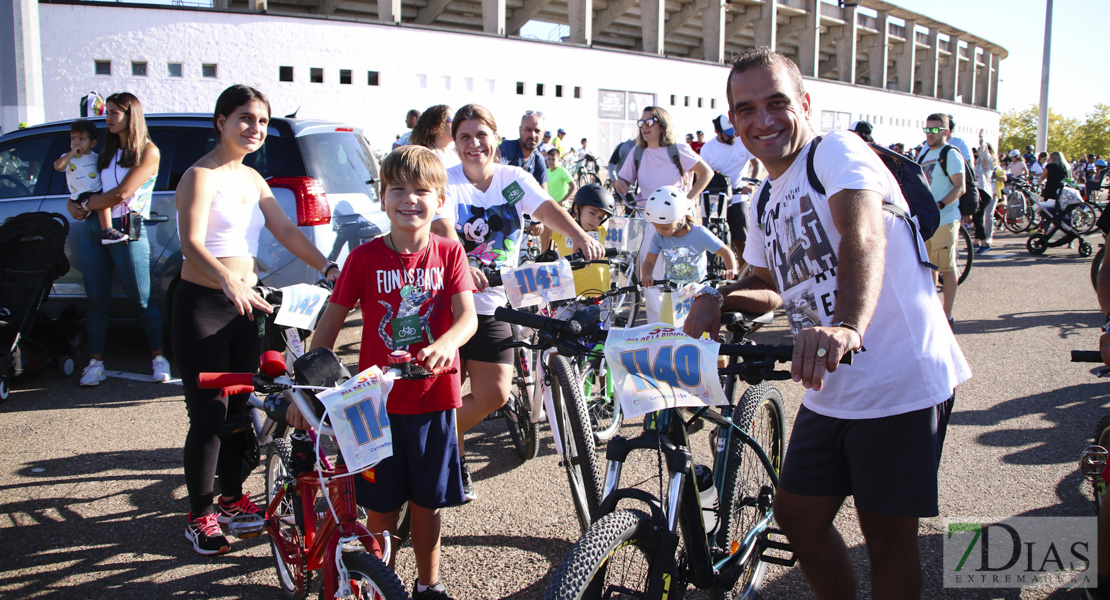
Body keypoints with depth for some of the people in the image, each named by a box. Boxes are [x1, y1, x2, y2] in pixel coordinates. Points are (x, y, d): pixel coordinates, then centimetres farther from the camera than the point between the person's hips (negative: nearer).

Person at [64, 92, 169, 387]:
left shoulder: (148, 152, -3)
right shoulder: (108, 152, 19)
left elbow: (121, 194, -11)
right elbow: (88, 185, 26)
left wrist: (86, 205, -1)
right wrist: (73, 203, 5)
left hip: (126, 231, -6)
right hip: (93, 230, 6)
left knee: (141, 299, -3)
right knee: (96, 299, 5)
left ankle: (158, 357, 9)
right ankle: (95, 362, 9)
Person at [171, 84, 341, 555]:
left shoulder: (251, 178, 13)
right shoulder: (201, 176, -11)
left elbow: (285, 230, 10)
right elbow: (191, 243, -24)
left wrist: (328, 268, -3)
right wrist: (229, 282, -40)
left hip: (244, 304, 7)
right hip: (201, 304, -7)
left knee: (241, 406, 14)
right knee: (209, 413, -3)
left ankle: (232, 497, 30)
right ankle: (200, 515, 11)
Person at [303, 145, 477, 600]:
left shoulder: (448, 254, -1)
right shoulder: (365, 257, -4)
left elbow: (468, 315, -12)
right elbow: (329, 324, 1)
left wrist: (447, 343, -34)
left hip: (433, 397, 1)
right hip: (377, 398, -1)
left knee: (427, 501, 12)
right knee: (382, 505, 7)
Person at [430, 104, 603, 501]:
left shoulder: (514, 179, 1)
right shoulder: (447, 182, -8)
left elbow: (548, 209, -15)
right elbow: (443, 228, -26)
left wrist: (582, 238, -34)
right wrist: (461, 268, -47)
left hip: (493, 305, 3)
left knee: (494, 394, 0)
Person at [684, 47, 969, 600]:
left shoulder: (837, 151, -12)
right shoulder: (764, 201, 13)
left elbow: (864, 237, -32)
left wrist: (847, 326, -51)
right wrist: (720, 299, 1)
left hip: (901, 384, -8)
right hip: (829, 391, 8)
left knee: (887, 535, 2)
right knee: (798, 514, 15)